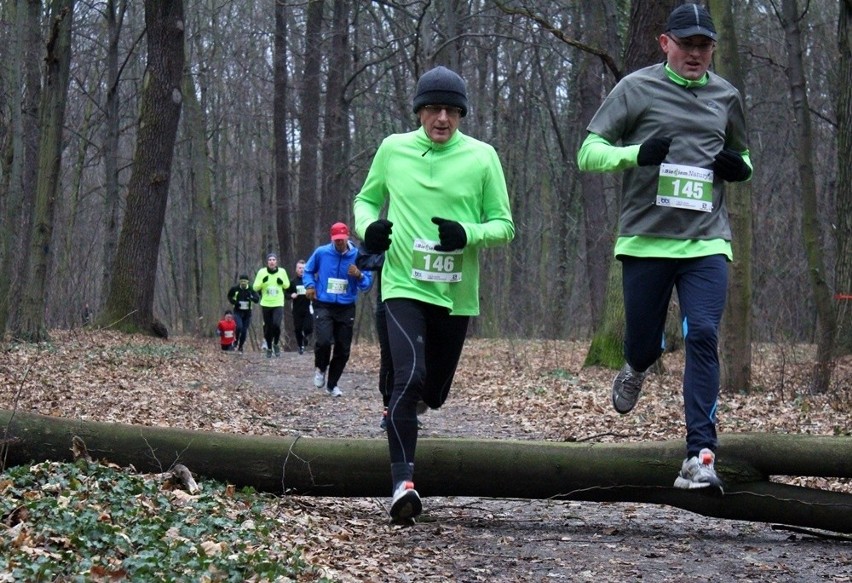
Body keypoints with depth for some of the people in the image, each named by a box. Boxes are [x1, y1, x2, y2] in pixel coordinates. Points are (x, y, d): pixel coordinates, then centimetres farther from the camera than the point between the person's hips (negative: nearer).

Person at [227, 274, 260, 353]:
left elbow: (257, 300, -14)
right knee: (239, 327, -23)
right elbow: (229, 296, 12)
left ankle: (240, 346, 21)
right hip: (238, 311, -1)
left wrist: (251, 297, -34)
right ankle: (236, 342, 0)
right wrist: (234, 302, -7)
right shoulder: (235, 289, -5)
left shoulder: (250, 290, -6)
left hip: (247, 313, 1)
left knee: (244, 331, 3)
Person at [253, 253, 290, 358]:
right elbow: (255, 287, -2)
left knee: (276, 324, -18)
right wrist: (262, 281, -20)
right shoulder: (262, 272, -4)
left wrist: (282, 282, -10)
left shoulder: (282, 271, -1)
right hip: (266, 304, 1)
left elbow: (287, 285, 12)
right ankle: (269, 348, 24)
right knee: (268, 327, 6)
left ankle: (276, 344, 7)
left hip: (278, 304, -1)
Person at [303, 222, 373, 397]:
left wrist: (359, 275, -22)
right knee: (323, 341, -23)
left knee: (343, 350, 5)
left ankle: (332, 384, 25)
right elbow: (308, 270, 15)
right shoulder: (321, 253, -3)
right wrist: (309, 285, -4)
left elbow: (367, 284, -1)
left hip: (346, 308, 2)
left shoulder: (358, 256, -3)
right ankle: (320, 369, 8)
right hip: (324, 306, -2)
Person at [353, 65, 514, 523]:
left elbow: (504, 225, 3)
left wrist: (467, 234, -18)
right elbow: (366, 199, 18)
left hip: (456, 294, 2)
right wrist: (367, 227, -5)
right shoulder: (393, 149, 3)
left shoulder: (481, 157, 0)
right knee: (410, 376, -24)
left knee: (434, 393, 13)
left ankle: (399, 410, 50)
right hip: (404, 287, -2)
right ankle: (402, 482, -25)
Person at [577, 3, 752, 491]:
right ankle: (638, 368, 46)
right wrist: (635, 154, -20)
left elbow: (742, 156, 27)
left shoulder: (726, 96, 13)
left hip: (707, 242, 1)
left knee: (703, 337, -13)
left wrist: (739, 168, 2)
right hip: (646, 239, -1)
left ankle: (701, 455, -13)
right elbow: (588, 152, 0)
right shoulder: (638, 88, 1)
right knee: (643, 342, 6)